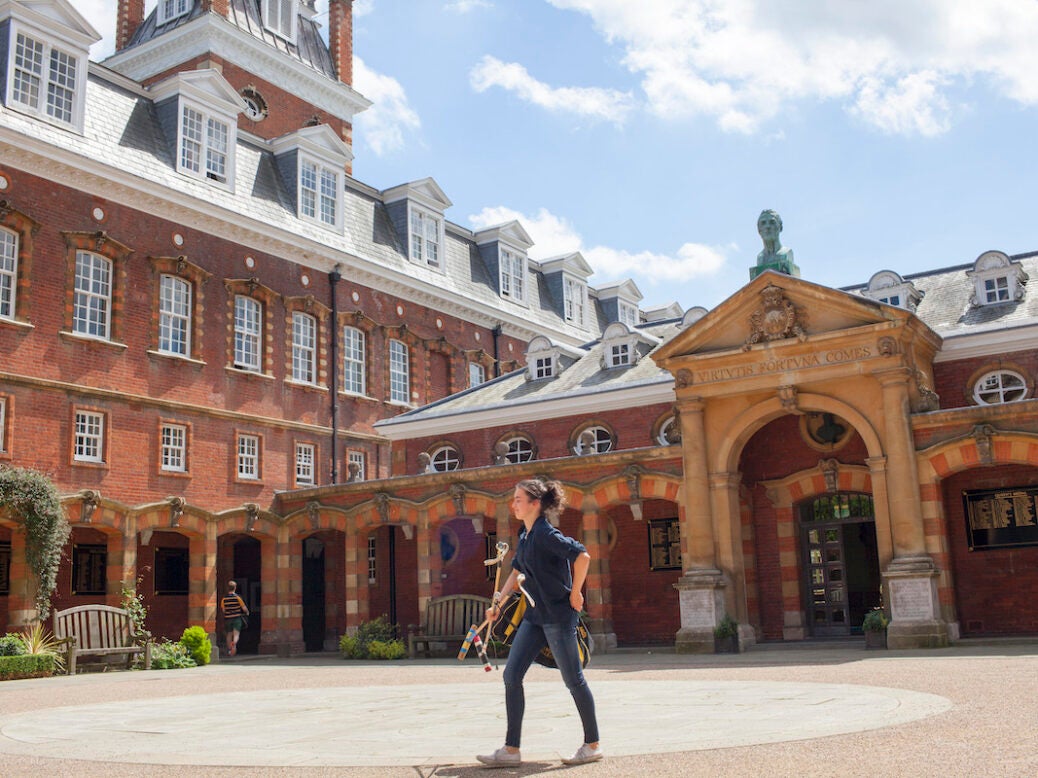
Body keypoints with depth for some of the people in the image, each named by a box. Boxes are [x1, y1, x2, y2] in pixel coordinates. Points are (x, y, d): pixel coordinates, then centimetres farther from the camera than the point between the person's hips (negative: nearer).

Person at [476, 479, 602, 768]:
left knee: (573, 679, 2)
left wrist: (575, 593, -16)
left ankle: (593, 745, 18)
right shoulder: (525, 536, 11)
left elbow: (582, 556, -26)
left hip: (558, 614, -9)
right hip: (534, 616, 9)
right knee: (511, 676, 3)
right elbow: (517, 572, 20)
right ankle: (511, 749, 7)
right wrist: (498, 602, 11)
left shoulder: (546, 534, -17)